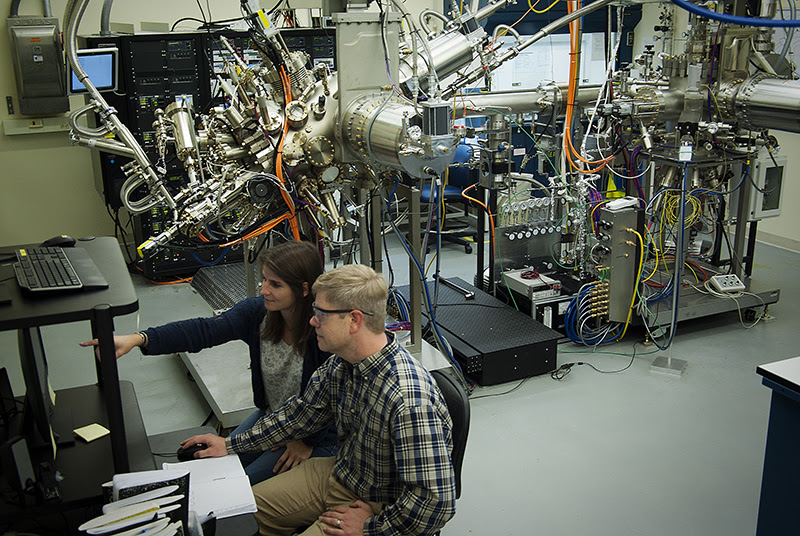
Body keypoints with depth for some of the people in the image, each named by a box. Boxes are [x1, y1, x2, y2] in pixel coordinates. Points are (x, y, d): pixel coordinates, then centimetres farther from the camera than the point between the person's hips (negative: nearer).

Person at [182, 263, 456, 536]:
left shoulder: (410, 401, -37)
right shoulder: (340, 364, -9)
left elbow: (436, 502, -33)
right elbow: (301, 412, 9)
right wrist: (230, 444, 12)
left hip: (380, 509, -8)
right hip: (340, 473, 8)